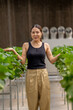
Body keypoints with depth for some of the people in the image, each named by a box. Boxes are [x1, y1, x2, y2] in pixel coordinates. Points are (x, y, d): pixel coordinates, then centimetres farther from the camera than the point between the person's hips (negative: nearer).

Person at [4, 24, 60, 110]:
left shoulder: (45, 45, 6)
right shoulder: (26, 45, 3)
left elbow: (52, 60, 5)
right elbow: (23, 61, -3)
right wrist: (13, 51, -12)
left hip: (43, 74, 1)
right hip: (31, 74, -1)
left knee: (45, 100, 4)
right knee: (32, 101, 2)